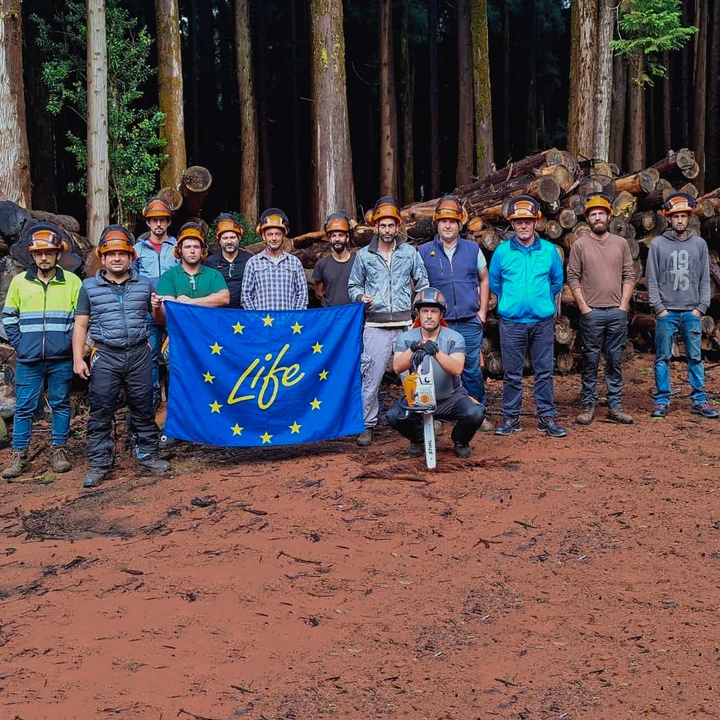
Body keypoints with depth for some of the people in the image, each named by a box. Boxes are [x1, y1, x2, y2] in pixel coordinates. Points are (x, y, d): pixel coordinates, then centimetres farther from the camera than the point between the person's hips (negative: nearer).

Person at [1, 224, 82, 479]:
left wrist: (70, 342, -5)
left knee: (61, 404, 8)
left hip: (61, 359, 0)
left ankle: (58, 450, 19)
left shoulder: (72, 282, 0)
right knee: (24, 407, 4)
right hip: (28, 360, 1)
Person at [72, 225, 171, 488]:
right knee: (101, 411, 0)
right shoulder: (90, 287, 6)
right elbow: (81, 325, 5)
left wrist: (157, 308, -7)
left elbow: (159, 320, 16)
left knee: (143, 408, 9)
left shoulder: (145, 285, 10)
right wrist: (78, 359, -4)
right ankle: (99, 464, 8)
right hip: (105, 357, -1)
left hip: (139, 355, 1)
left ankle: (148, 454, 22)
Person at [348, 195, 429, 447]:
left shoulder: (410, 252, 10)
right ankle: (367, 425, 3)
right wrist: (361, 297, -4)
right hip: (376, 325, -1)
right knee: (371, 376, -5)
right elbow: (353, 285, 17)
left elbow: (423, 284, 15)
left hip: (406, 324, 1)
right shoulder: (364, 255, 9)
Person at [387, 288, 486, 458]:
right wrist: (413, 349, -37)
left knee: (475, 413, -28)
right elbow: (397, 367, -20)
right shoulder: (406, 338, -3)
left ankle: (460, 441, 8)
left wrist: (436, 351, -41)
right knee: (394, 415, -26)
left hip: (450, 398, -1)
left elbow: (457, 369, -25)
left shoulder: (454, 338, -8)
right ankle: (418, 439, 9)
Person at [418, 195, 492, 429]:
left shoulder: (472, 249, 8)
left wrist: (482, 311, 6)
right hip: (438, 324, -1)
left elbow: (484, 280, 14)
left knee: (473, 369, 5)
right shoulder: (423, 252, 3)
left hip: (470, 322, 1)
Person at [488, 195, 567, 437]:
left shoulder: (549, 250, 3)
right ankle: (511, 418, 13)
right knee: (512, 373, 4)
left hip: (542, 321, 1)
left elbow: (557, 281, 15)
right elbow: (494, 283, 13)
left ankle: (547, 417, 12)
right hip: (512, 322, -1)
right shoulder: (502, 251, 1)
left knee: (544, 372, 4)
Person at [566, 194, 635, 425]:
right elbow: (573, 278, -1)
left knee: (615, 361, 6)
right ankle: (588, 406, 9)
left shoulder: (621, 243, 9)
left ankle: (615, 407, 11)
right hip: (591, 312, -2)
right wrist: (583, 306, -8)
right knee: (591, 361, 2)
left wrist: (623, 305, -1)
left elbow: (629, 275, 8)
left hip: (617, 311, 2)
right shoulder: (580, 245, 1)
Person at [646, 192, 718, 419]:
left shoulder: (699, 244, 8)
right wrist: (658, 307, -7)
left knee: (695, 357, 5)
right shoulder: (657, 244, 2)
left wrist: (701, 307, -1)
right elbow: (652, 279, 0)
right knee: (663, 358, 3)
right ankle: (661, 401, 9)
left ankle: (699, 401, 10)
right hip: (666, 312, -2)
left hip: (692, 312, 2)